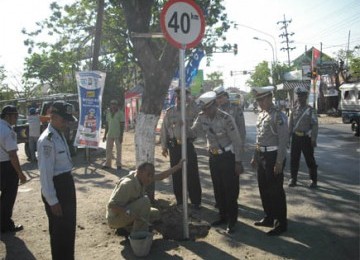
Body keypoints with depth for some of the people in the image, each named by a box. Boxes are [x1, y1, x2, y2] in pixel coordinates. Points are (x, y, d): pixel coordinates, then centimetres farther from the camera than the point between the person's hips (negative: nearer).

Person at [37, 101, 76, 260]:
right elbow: (45, 173, -22)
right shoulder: (47, 140, -22)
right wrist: (52, 201, -19)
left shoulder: (60, 134, 7)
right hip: (56, 187, -9)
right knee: (59, 230, 8)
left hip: (67, 183, 9)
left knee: (69, 227, 23)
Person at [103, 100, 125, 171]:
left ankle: (118, 165, 10)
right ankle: (108, 164, 14)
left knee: (118, 150, 2)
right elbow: (107, 124, 14)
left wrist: (121, 135, -14)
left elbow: (122, 125, -9)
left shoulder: (120, 113, -6)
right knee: (108, 149, 6)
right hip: (110, 135, 5)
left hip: (118, 135, -5)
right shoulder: (108, 113, 9)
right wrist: (105, 135, 12)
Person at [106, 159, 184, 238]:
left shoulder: (142, 178, -2)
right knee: (145, 201, -27)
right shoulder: (127, 184, -28)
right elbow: (111, 205, -30)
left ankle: (126, 228, 10)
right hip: (115, 218, -9)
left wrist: (178, 166, 5)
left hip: (128, 213, 10)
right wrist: (129, 213, -40)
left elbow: (160, 176, 7)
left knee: (155, 214, 10)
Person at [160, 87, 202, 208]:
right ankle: (179, 200, 23)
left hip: (188, 145, -1)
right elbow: (164, 129, 6)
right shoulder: (170, 111, 5)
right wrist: (164, 146, 4)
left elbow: (197, 115, -21)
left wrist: (190, 101, -19)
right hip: (174, 146, 1)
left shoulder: (190, 110, 3)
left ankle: (195, 201, 12)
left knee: (192, 173, 1)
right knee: (176, 174, 9)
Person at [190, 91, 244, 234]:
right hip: (213, 156, 6)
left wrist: (238, 162, -16)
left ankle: (232, 221, 15)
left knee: (230, 190, 2)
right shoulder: (202, 117, -4)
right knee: (218, 189, 15)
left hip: (228, 156, -6)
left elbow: (236, 141, -17)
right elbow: (193, 132, 5)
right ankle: (223, 216, 31)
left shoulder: (226, 118, -22)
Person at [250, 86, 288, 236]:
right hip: (262, 156, 8)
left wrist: (279, 162, -20)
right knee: (263, 188, 16)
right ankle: (269, 218, 32)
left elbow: (283, 140, -18)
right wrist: (255, 157, 17)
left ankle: (281, 224, 14)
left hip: (274, 156, -8)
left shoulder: (278, 116, -15)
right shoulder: (261, 115, 11)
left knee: (275, 191, 0)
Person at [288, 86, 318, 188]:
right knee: (294, 159, 9)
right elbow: (290, 124, 9)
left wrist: (313, 139, -13)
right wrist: (288, 137, 6)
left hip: (306, 137, -4)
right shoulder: (294, 109, 6)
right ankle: (293, 178, 24)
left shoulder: (310, 110, -7)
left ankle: (314, 180, 20)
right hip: (296, 137, 4)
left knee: (310, 160, 6)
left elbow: (315, 125, -9)